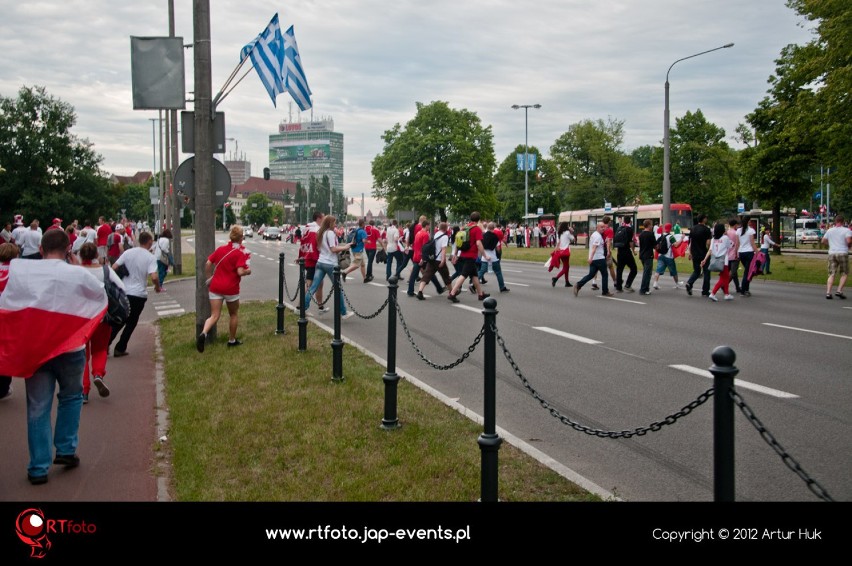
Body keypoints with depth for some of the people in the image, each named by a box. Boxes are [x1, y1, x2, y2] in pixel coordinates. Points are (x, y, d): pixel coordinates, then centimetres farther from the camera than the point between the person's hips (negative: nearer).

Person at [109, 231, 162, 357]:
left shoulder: (128, 252, 1)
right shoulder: (150, 257, -9)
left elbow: (114, 268, -1)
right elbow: (154, 277, -20)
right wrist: (158, 287, -1)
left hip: (124, 292, 3)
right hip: (139, 294, -3)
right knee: (131, 323, 11)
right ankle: (120, 349, 13)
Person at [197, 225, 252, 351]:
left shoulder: (220, 249, 5)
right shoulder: (242, 252, -11)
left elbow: (208, 264, 3)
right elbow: (240, 272, -19)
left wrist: (209, 277, 16)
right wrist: (248, 271, 1)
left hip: (215, 286, 4)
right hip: (231, 288, -4)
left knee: (214, 316, 4)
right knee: (234, 314, 20)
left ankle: (203, 334, -23)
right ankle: (232, 340, 30)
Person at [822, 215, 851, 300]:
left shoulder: (829, 230, 11)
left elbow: (823, 241, 15)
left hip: (832, 253, 3)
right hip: (843, 253, -3)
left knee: (831, 274, 3)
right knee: (844, 274, 9)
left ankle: (828, 292, -9)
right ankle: (839, 291, -2)